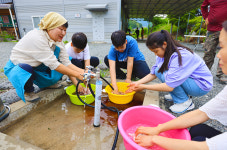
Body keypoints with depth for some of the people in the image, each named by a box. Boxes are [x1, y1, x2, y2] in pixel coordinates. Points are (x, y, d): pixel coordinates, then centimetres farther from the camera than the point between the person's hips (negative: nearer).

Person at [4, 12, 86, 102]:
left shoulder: (58, 41, -10)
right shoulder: (36, 38, -31)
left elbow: (67, 63, -15)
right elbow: (53, 65, -36)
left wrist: (82, 71, -27)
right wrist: (77, 75, -35)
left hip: (36, 67, 7)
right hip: (16, 67, -6)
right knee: (26, 68, -39)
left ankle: (46, 83, 6)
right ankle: (27, 91, -5)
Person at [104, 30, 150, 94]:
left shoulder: (132, 42, -32)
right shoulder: (113, 49, -28)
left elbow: (130, 62, -32)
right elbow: (112, 67, -38)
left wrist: (128, 79, -29)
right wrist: (115, 88, -46)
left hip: (136, 60, -2)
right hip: (122, 62, 2)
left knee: (145, 74, -31)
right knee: (106, 59, -22)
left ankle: (133, 74, 5)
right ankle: (123, 76, -6)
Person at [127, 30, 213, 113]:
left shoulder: (180, 56, -32)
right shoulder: (163, 53, -7)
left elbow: (169, 87, -33)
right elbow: (153, 74, -1)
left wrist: (144, 87, -27)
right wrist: (138, 83, -14)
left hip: (202, 84, -8)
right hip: (186, 78, 8)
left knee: (165, 74, -28)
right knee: (158, 71, -7)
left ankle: (185, 102, -7)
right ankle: (181, 94, 6)